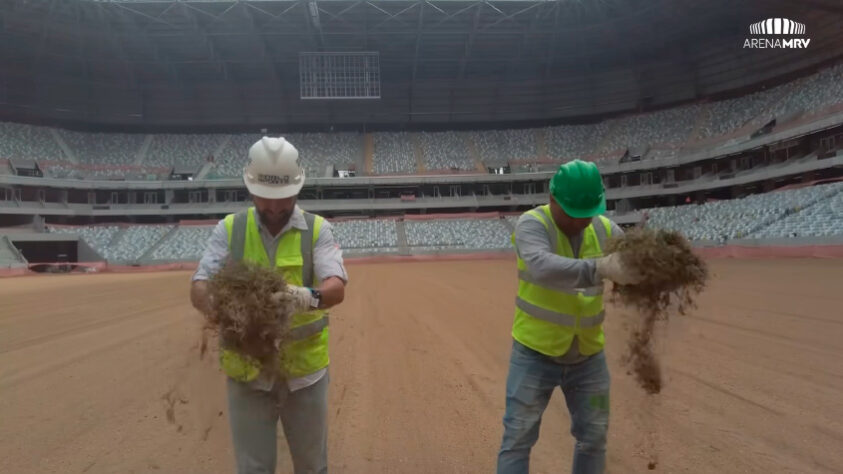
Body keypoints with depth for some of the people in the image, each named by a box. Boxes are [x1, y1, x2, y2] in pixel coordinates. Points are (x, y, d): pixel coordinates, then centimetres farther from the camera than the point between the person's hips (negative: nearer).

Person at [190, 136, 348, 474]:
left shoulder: (317, 229, -4)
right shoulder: (229, 229, -1)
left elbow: (336, 287, -17)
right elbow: (199, 287, -9)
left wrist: (310, 297, -40)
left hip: (305, 370, 0)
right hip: (247, 372, 0)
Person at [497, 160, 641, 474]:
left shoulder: (605, 230, -3)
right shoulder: (532, 224, -20)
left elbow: (636, 269, -5)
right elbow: (544, 268, -40)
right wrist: (600, 268, -54)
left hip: (588, 355, 5)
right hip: (535, 353, -4)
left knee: (593, 438, 17)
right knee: (518, 439, 4)